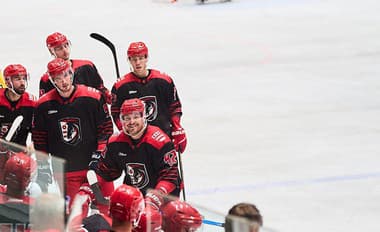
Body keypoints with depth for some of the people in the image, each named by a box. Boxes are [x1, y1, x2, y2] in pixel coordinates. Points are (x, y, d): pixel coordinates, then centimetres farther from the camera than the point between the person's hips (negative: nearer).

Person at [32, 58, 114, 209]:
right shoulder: (44, 105, 1)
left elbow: (106, 128, 0)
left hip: (94, 165, -1)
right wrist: (43, 167, 8)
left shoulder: (92, 97, -5)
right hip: (64, 171, 1)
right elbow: (39, 138, 10)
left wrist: (99, 154, -9)